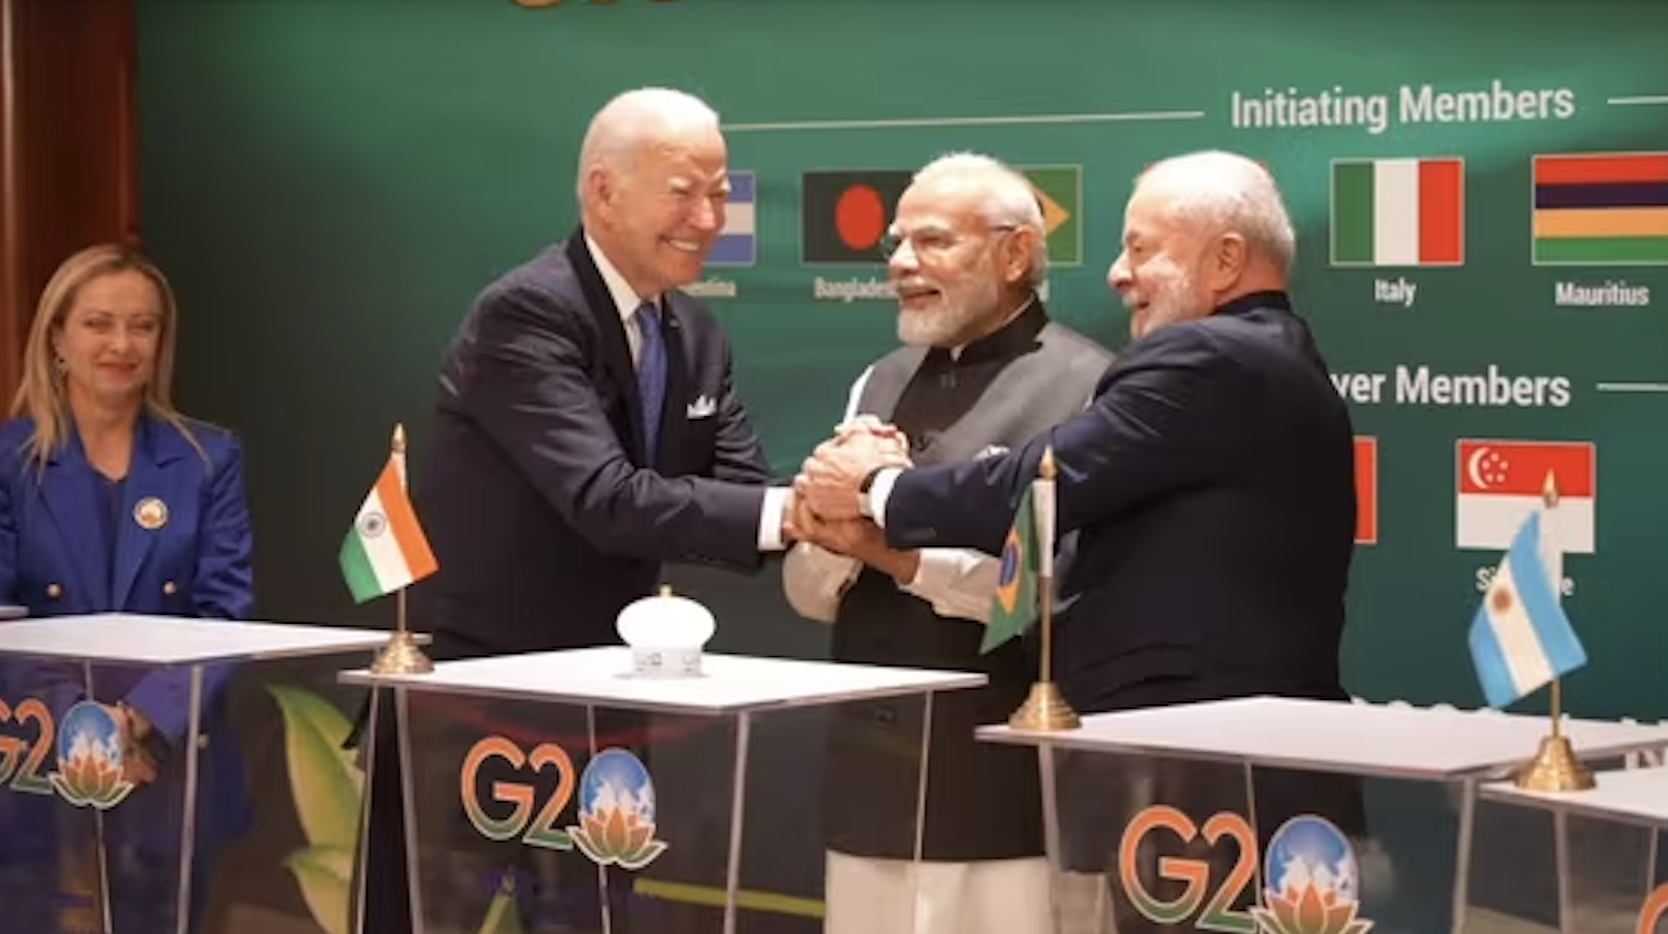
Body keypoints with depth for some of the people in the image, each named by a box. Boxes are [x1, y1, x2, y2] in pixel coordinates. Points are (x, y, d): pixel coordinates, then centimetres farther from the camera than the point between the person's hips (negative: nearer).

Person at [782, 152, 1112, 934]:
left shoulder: (1084, 388, -6)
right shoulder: (880, 384, 15)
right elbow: (809, 593, 12)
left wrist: (896, 551, -17)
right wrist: (836, 536, -9)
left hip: (1004, 798, -6)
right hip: (870, 787, 6)